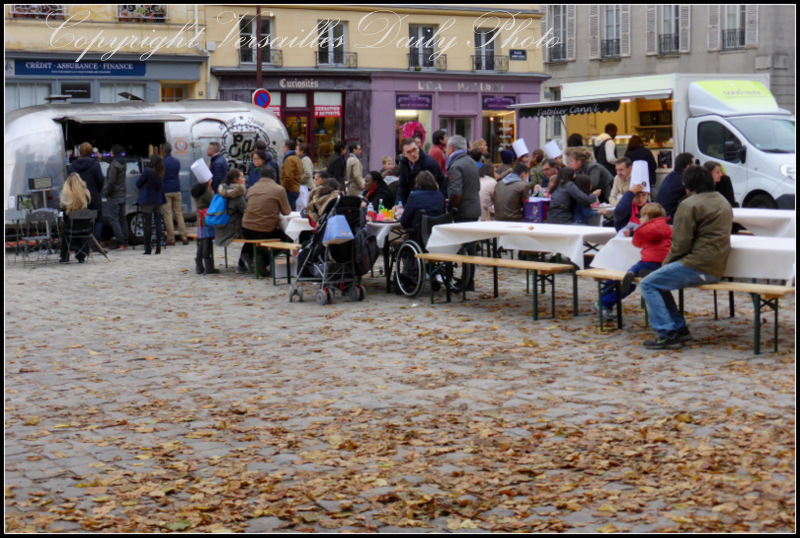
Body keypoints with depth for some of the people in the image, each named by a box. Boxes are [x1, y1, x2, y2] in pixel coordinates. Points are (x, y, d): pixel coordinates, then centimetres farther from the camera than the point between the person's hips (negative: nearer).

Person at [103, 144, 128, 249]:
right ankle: (125, 241, 13)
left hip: (114, 196, -9)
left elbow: (111, 181, -19)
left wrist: (106, 193, -9)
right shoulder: (123, 164, 11)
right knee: (122, 218, 12)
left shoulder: (114, 165, -16)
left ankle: (120, 242, -12)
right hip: (122, 194, 9)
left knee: (113, 219, -7)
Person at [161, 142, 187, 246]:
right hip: (176, 190, 5)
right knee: (179, 214, 9)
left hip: (166, 191, -5)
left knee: (168, 215, -1)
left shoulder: (162, 163, -10)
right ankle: (184, 237, 5)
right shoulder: (177, 162, 8)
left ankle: (171, 239, -3)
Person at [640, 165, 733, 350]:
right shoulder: (723, 202, 19)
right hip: (716, 269, 9)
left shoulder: (689, 205, -9)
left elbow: (681, 244, -13)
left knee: (648, 284, -5)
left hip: (698, 267, -9)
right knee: (659, 280, 21)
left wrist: (666, 263, 5)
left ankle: (667, 334, -13)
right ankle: (679, 328, 16)